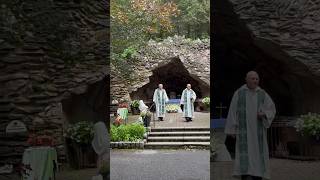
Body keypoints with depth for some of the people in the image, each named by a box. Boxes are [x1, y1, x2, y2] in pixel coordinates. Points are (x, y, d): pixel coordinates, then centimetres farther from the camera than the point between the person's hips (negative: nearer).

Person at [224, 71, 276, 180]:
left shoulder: (263, 94, 6)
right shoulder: (238, 93, 0)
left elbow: (272, 110, 2)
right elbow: (233, 111, -1)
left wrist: (264, 114, -20)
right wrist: (232, 129, -6)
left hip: (258, 130, 2)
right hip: (244, 129, -2)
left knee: (258, 154, 2)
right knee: (245, 155, -10)